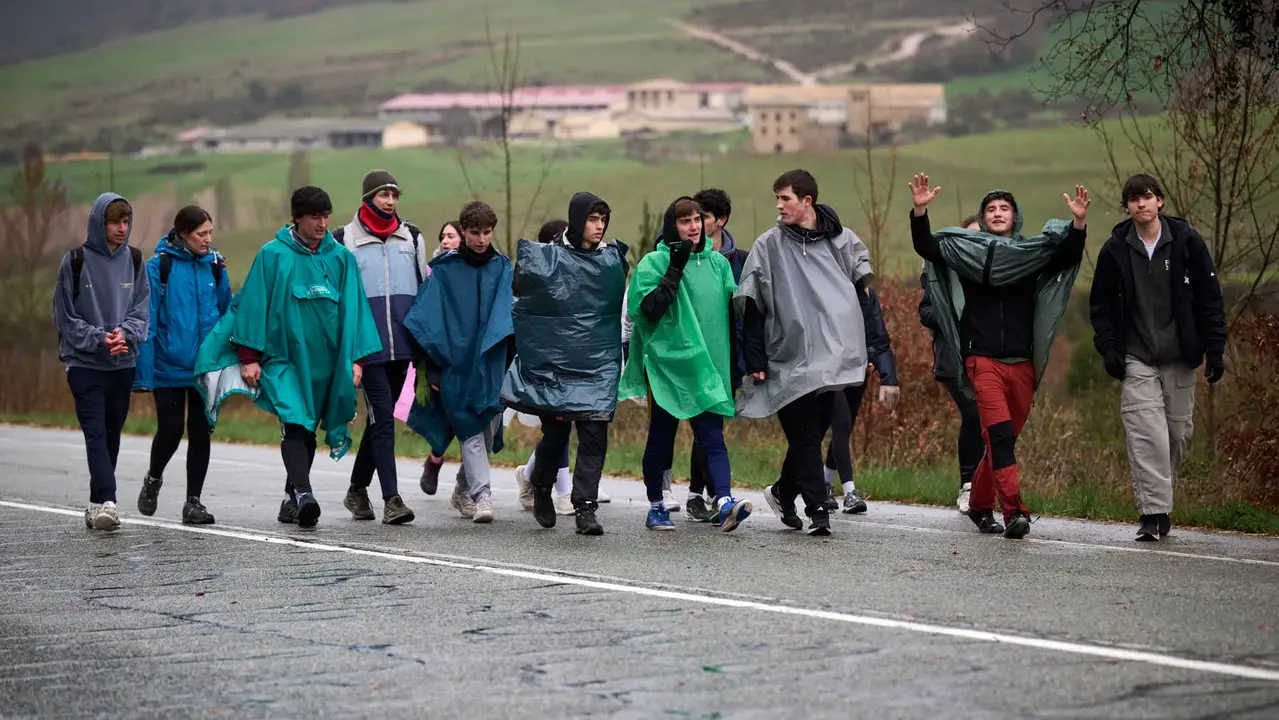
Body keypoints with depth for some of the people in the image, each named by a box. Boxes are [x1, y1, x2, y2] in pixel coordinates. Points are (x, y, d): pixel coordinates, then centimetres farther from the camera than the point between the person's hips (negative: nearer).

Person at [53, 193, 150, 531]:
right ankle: (106, 503, -24)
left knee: (112, 436, 8)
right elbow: (65, 316, -2)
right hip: (84, 363, -4)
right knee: (96, 434, -14)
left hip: (123, 364, 4)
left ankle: (98, 505, 17)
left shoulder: (134, 260, 6)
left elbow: (142, 308, 5)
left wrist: (125, 333, -15)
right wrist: (99, 339, -14)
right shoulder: (76, 261, -4)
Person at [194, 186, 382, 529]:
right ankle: (303, 492, -33)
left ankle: (291, 500, 20)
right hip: (282, 356, -4)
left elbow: (353, 309, 7)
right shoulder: (273, 255, -3)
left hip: (323, 361, 4)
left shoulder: (341, 258, 6)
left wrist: (356, 358, 2)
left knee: (307, 429, 10)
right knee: (294, 423, -20)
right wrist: (249, 356, -6)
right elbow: (254, 305, -2)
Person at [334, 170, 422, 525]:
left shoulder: (411, 237, 13)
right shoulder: (345, 240, 2)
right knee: (383, 418, -12)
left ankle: (357, 489, 26)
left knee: (380, 418, 11)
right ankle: (391, 499, -14)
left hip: (402, 344, 4)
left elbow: (427, 287, 20)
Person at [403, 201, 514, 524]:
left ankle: (464, 490, 23)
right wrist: (428, 364, -5)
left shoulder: (503, 269, 11)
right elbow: (426, 318, 1)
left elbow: (508, 313, 1)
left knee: (487, 431, 5)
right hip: (456, 364, -3)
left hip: (491, 365, 3)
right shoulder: (445, 270, 3)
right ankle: (482, 495, -13)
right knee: (470, 430, -9)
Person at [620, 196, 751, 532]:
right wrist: (675, 268, -18)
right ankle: (656, 506, 19)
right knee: (661, 437, 7)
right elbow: (650, 309, -15)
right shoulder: (654, 262, -2)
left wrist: (735, 364, 12)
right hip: (666, 365, -3)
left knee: (713, 437, -8)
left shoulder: (717, 262, 11)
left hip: (708, 366, 3)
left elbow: (731, 310, 17)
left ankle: (724, 502, -20)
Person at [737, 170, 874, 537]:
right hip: (790, 359, -2)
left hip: (835, 357, 2)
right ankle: (817, 510, -4)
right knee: (805, 435, -7)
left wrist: (872, 351, 7)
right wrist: (755, 361, -3)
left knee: (812, 433, 7)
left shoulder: (844, 241, 7)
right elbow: (751, 307, 2)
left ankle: (783, 493, 28)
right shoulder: (769, 246, 2)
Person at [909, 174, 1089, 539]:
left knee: (1004, 439, 10)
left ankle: (980, 505, 28)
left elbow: (1069, 255, -2)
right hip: (983, 360, -3)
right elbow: (925, 247, -3)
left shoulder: (1032, 254, 11)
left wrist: (1079, 223, -21)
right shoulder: (964, 251, 8)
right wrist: (919, 212, -20)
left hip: (1022, 363, 3)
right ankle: (1014, 512, -24)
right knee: (999, 434, -18)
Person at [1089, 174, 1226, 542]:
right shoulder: (1115, 249, 2)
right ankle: (1154, 512, -15)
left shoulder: (1186, 242, 0)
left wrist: (1215, 349, -2)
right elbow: (1101, 304, 10)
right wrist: (1108, 348, -3)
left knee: (1178, 431, 6)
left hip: (1179, 358, 1)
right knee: (1148, 434, -14)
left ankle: (1160, 499, 24)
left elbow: (1210, 298, 3)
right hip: (1136, 359, -1)